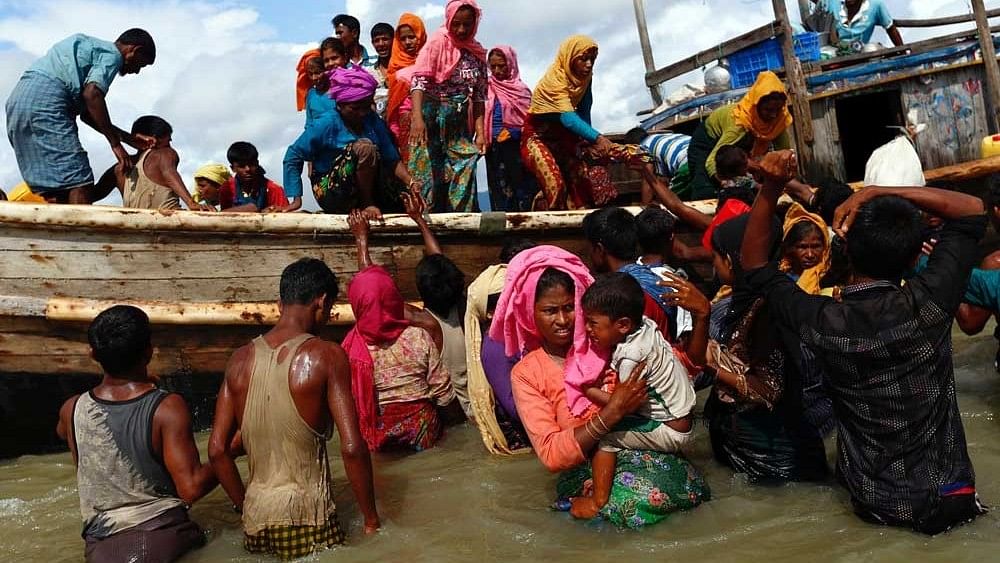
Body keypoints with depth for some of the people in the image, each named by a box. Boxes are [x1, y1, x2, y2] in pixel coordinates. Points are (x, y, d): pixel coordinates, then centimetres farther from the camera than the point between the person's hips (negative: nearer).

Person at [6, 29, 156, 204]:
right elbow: (92, 94, -16)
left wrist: (129, 138, 26)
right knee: (78, 183, -12)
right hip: (45, 101, -9)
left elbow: (86, 112, 26)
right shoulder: (112, 55, 3)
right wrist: (116, 144, -12)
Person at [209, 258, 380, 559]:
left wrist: (245, 507, 18)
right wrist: (371, 520, -4)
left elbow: (217, 449, 7)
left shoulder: (240, 359, 5)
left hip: (256, 521, 5)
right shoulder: (326, 356, -10)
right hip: (308, 521, -5)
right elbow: (352, 448, -14)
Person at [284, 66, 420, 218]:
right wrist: (296, 199, -13)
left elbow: (392, 160, -2)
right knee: (365, 147, -28)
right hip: (331, 192, -6)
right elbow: (293, 157, -8)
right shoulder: (325, 125, -14)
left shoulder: (373, 121, 0)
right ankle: (366, 204, -15)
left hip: (366, 187, 6)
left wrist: (411, 183, -19)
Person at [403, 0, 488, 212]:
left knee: (464, 175, 2)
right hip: (432, 117, -5)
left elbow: (479, 95, 11)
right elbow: (419, 79, -18)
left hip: (459, 123, 5)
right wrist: (417, 117, -32)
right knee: (427, 174, -4)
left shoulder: (477, 52, 9)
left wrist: (480, 132, 2)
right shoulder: (438, 41, -6)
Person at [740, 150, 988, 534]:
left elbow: (755, 266, -3)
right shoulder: (929, 303, -21)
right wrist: (877, 191, -15)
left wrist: (770, 191, -15)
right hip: (950, 496, -1)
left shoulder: (821, 322, -20)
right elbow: (974, 210, -7)